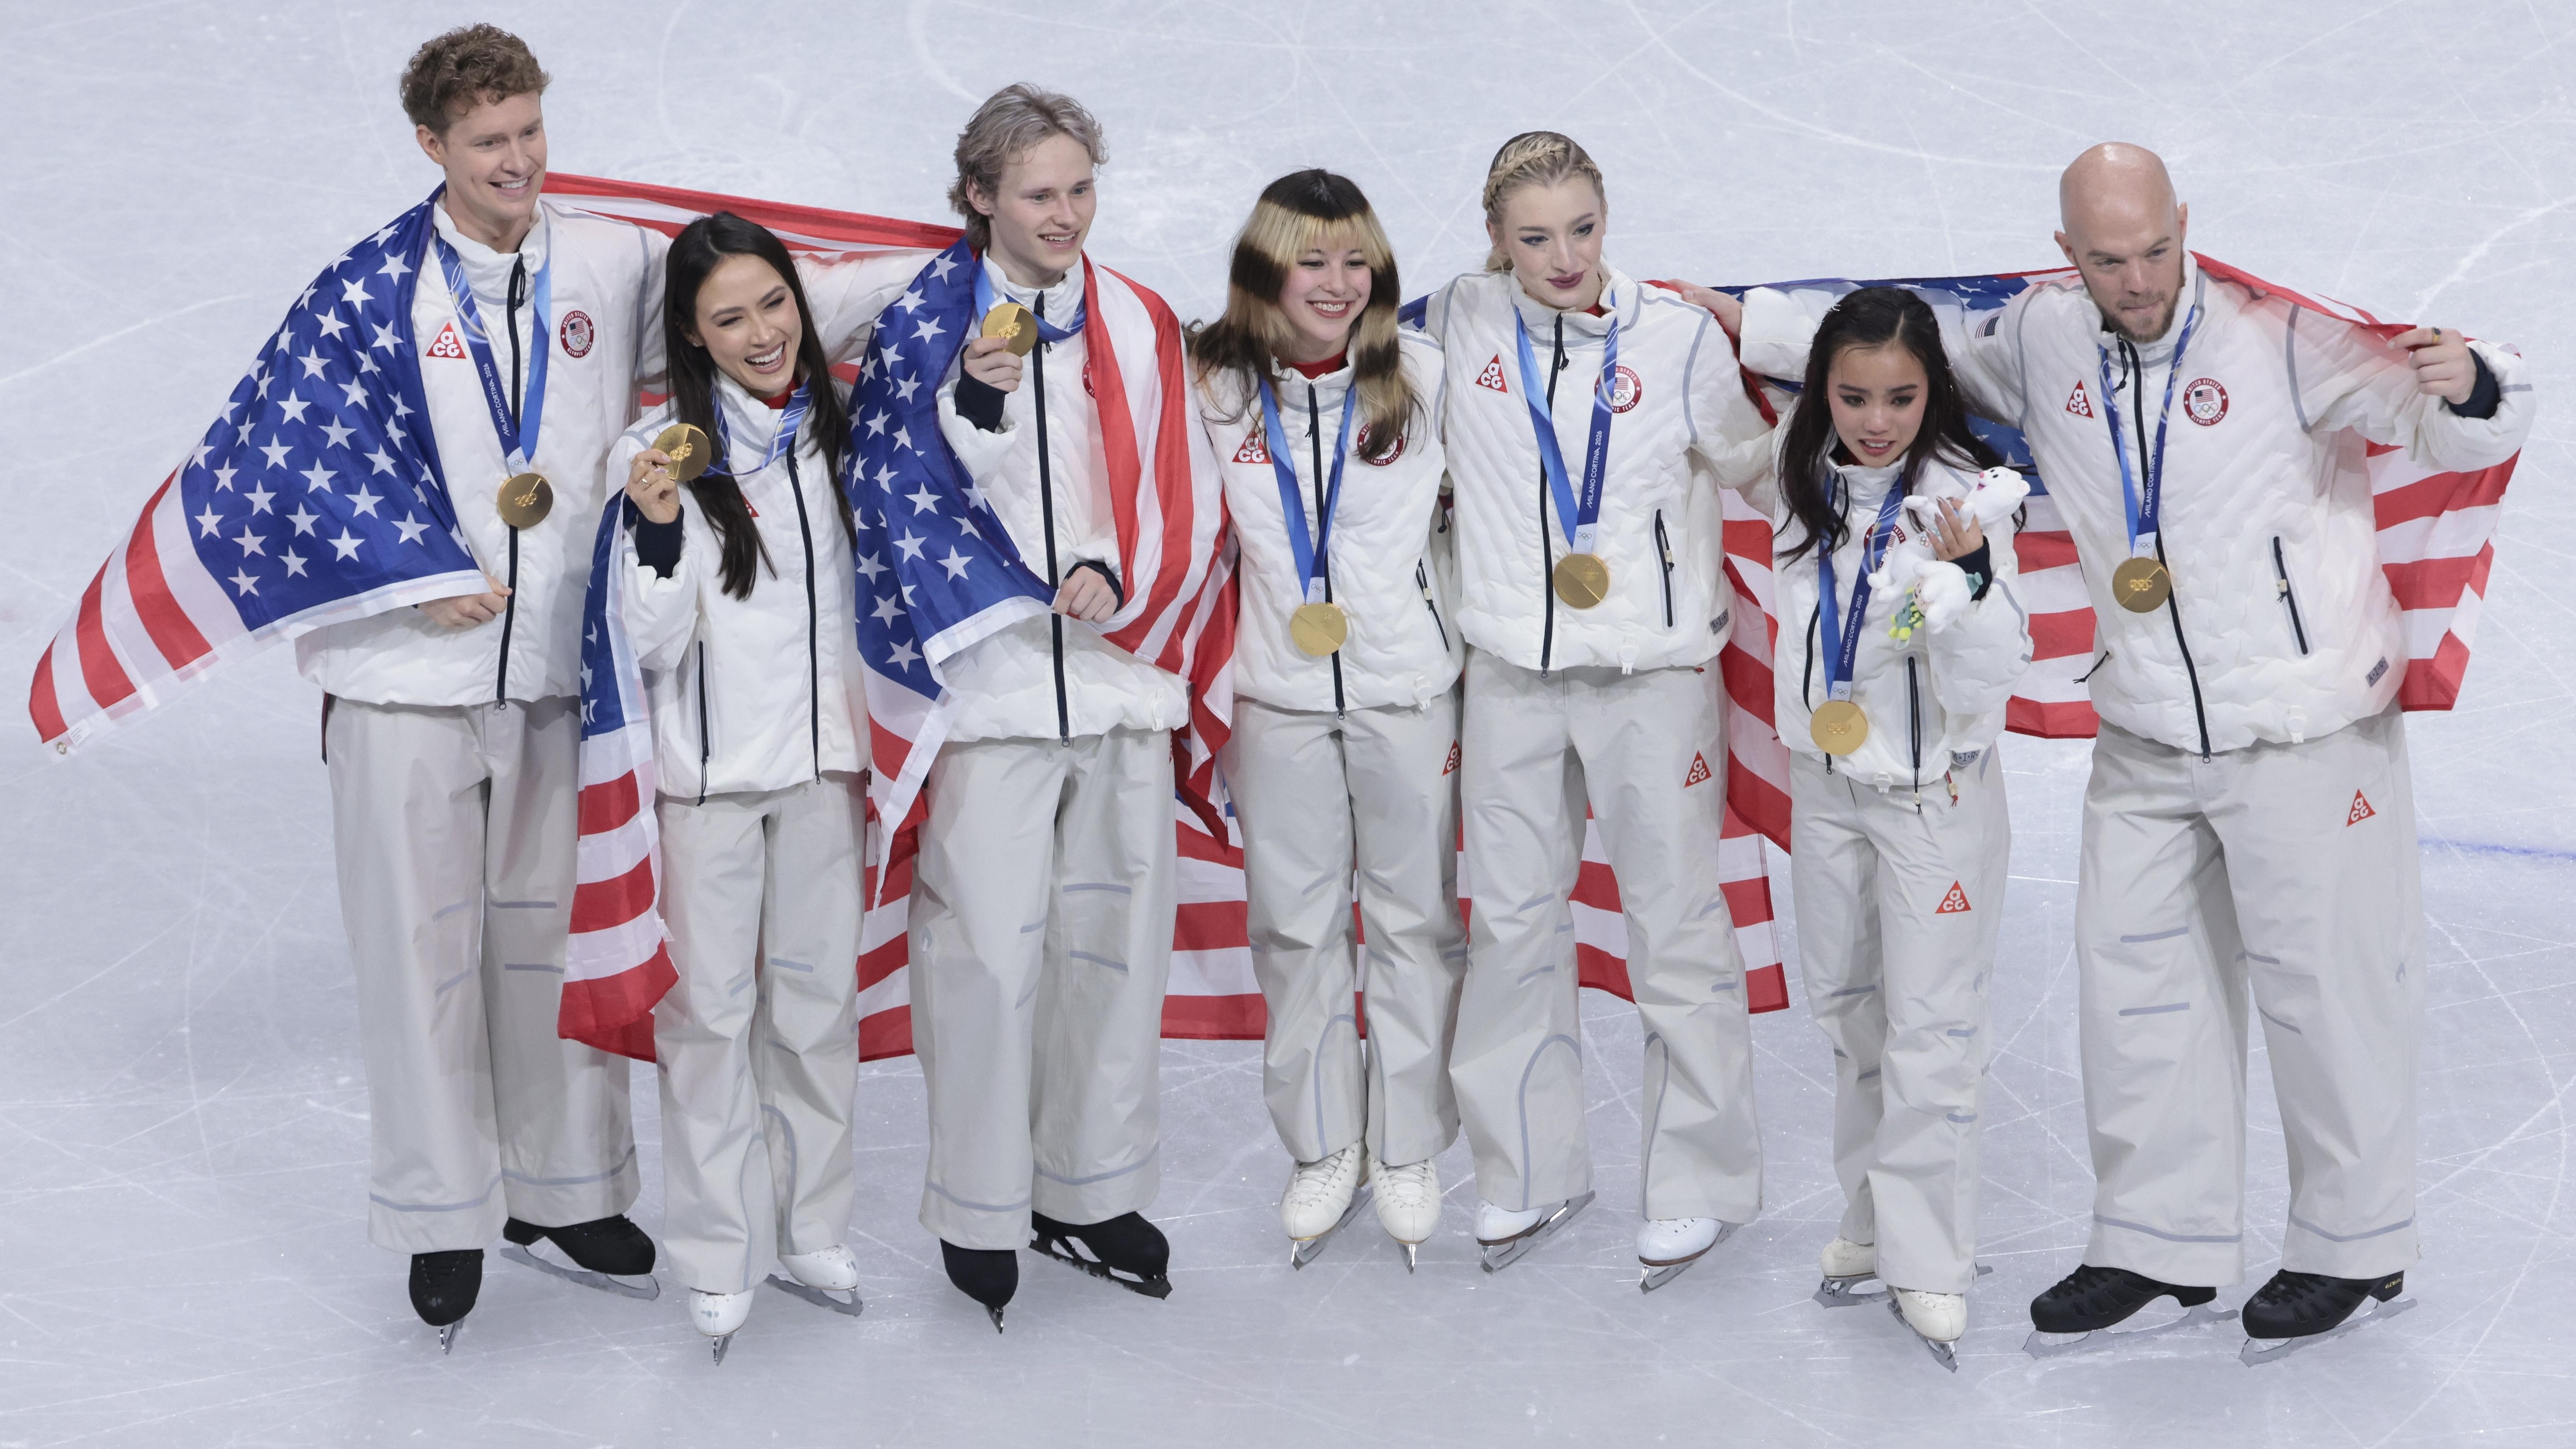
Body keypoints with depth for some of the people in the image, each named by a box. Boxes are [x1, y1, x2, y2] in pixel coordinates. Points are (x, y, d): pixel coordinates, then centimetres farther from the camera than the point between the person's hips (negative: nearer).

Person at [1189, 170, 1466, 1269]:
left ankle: (1408, 1150, 21)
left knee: (1415, 921, 7)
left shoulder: (1425, 376, -3)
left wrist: (1477, 664, 3)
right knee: (1295, 929, 8)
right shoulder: (1214, 387, -2)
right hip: (1279, 699, 1)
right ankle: (1323, 1148, 23)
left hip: (1409, 691, -1)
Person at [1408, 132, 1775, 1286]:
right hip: (1510, 676, 3)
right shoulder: (1460, 323, 1)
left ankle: (1696, 1182, 15)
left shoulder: (1680, 337, -5)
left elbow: (1754, 467, 9)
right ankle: (1527, 1173, 25)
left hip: (1653, 673, -3)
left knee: (1676, 924, 1)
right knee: (1512, 922, 10)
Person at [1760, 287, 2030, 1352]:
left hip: (1934, 792, -6)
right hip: (1825, 780, 6)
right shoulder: (1807, 482, -2)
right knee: (1846, 1003, 17)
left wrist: (1965, 578, -38)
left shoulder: (1961, 495, -20)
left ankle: (1926, 1260, 6)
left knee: (1931, 1024, -2)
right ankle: (1871, 1215, 32)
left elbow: (1990, 678, -25)